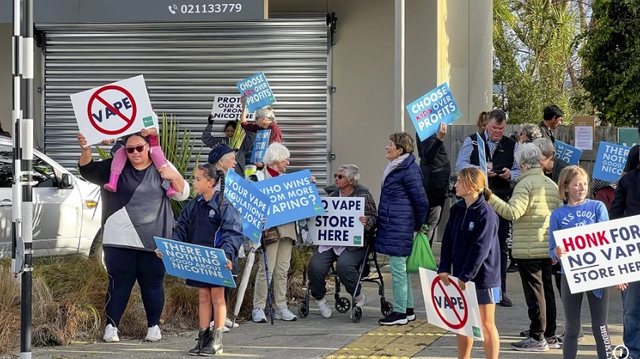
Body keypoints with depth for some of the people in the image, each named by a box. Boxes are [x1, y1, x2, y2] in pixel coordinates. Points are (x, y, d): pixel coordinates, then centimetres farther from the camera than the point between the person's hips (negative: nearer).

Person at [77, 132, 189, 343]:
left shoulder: (161, 168, 7)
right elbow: (89, 171, 4)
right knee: (119, 283, 0)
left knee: (152, 284, 4)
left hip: (153, 240, 0)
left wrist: (174, 177, -13)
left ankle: (153, 326, 16)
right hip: (120, 241, 0)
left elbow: (182, 194, 7)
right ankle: (111, 326, 5)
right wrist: (85, 150, -14)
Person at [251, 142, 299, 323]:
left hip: (286, 228, 7)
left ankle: (281, 307, 12)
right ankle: (258, 308, -6)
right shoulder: (259, 177, -2)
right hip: (269, 229, -7)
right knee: (266, 269, -10)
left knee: (282, 270, 8)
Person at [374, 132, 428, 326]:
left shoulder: (409, 171, -16)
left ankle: (400, 313, 0)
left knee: (398, 269, -5)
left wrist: (418, 226, -2)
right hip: (390, 226, 10)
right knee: (401, 269, 15)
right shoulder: (395, 168, 14)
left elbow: (422, 201, -13)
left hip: (399, 228, -10)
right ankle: (408, 310, 23)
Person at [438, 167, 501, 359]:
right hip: (460, 277, 7)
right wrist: (444, 269, -4)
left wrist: (466, 276, -20)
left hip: (483, 276, -7)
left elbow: (481, 248, -20)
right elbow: (447, 241, 7)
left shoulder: (486, 214, -16)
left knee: (486, 324, 3)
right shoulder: (456, 210, 6)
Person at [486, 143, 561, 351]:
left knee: (534, 292, -5)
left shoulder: (526, 184, -13)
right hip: (548, 247, 8)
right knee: (547, 291, 13)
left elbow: (513, 212, -23)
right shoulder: (552, 185, 13)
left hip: (528, 249, -8)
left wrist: (491, 199, -19)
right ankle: (550, 336, 19)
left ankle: (537, 338, -2)